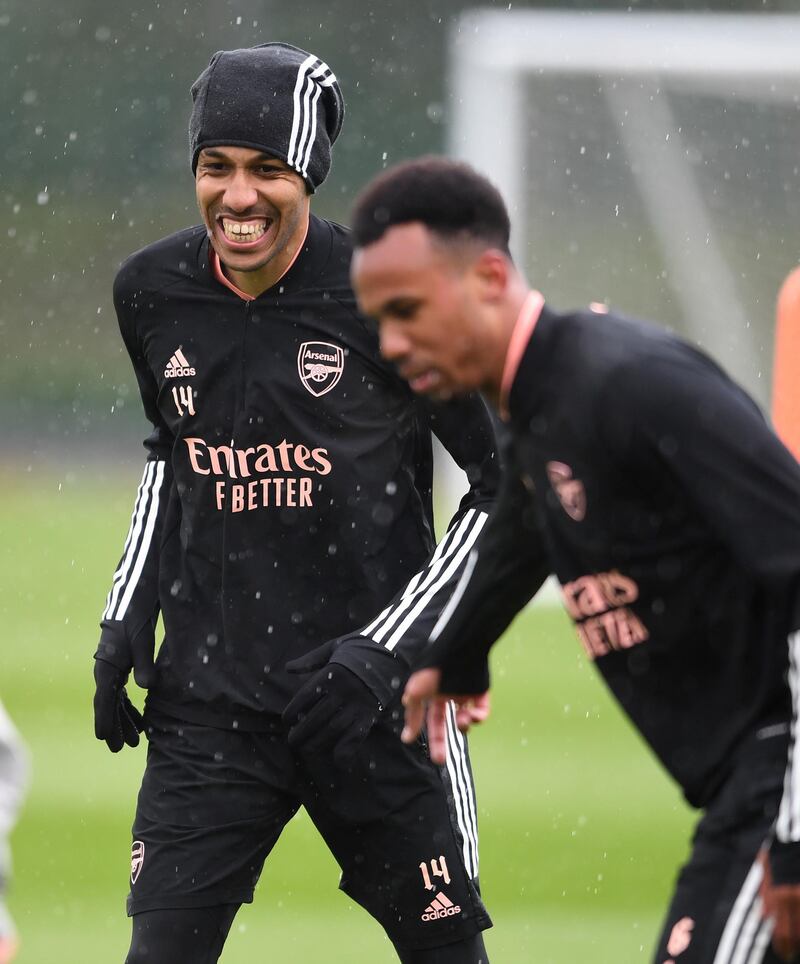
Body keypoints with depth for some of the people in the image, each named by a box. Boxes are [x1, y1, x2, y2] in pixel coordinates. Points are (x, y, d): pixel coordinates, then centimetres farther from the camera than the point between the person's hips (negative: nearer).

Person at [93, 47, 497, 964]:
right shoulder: (151, 293, 2)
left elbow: (510, 483, -5)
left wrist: (386, 648, -12)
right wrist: (127, 614, 10)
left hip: (373, 691, -3)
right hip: (209, 700, 3)